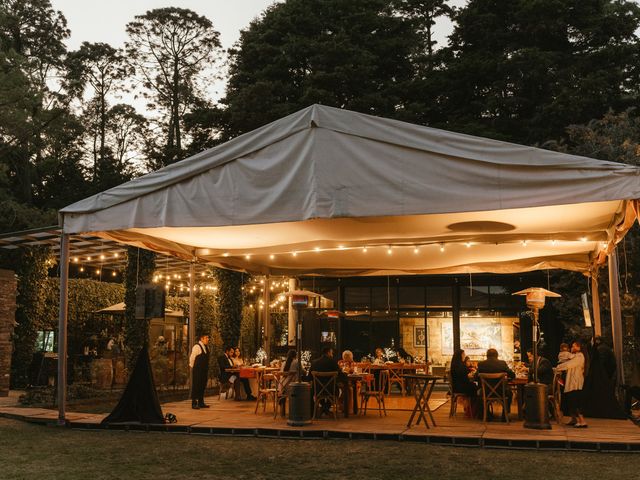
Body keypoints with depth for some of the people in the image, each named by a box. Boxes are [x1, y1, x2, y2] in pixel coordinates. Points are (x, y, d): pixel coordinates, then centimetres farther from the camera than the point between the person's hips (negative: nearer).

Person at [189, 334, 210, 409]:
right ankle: (194, 403, 1)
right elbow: (192, 358, -12)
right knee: (196, 386, -4)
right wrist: (193, 367, -3)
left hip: (204, 370, 9)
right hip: (197, 370, -8)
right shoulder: (197, 347, -15)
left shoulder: (206, 347, 11)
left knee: (203, 386, 13)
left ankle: (201, 403, 22)